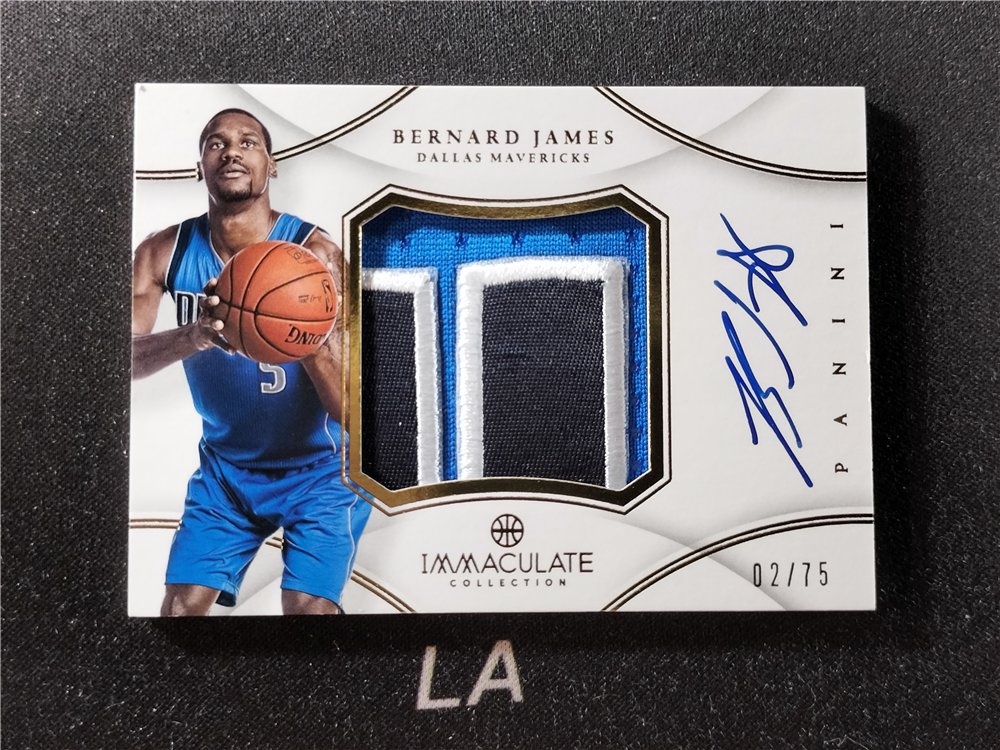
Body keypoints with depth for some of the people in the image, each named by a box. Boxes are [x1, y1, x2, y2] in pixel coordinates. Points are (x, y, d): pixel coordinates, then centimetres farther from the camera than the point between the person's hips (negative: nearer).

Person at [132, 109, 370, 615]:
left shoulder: (315, 253, -20)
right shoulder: (164, 252, -8)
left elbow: (351, 411, -23)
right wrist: (192, 336, -39)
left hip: (319, 468, -3)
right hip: (224, 465, 4)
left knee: (308, 609, -12)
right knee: (180, 606, 3)